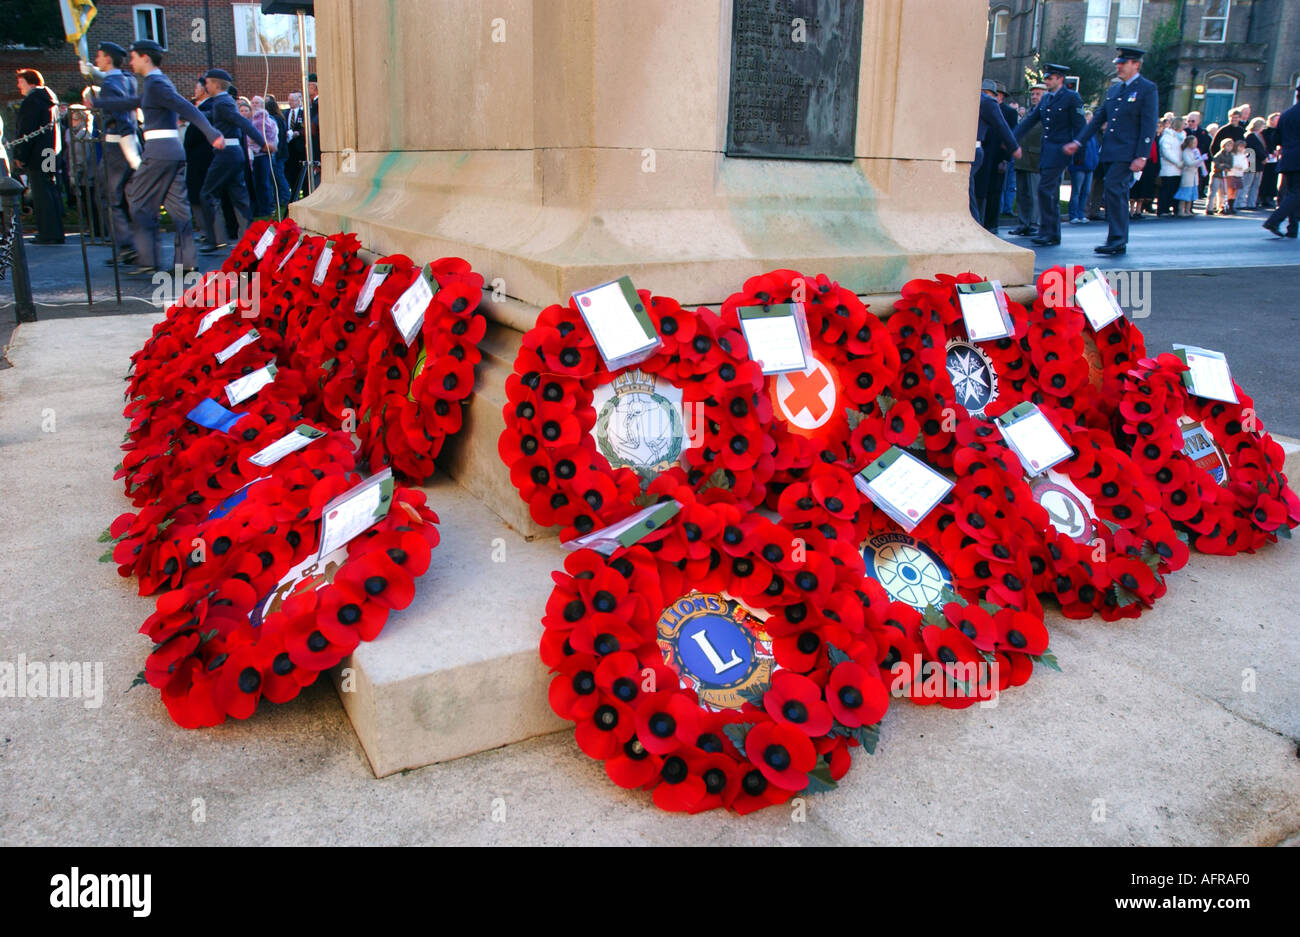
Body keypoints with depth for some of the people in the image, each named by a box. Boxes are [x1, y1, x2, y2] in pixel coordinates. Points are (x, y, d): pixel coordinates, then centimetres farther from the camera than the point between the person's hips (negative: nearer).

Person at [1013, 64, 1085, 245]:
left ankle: (1047, 233, -13)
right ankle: (1054, 235, 16)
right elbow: (1029, 120, 12)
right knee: (1051, 193, 10)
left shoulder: (1071, 98, -5)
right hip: (1045, 149, 8)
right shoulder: (1045, 98, 15)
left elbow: (1080, 126, -6)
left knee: (1045, 189, -16)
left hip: (1060, 149, -8)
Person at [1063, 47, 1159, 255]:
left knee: (1114, 191, -17)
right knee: (1117, 195, 9)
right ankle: (1120, 242, 15)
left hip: (1128, 153, -7)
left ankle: (1116, 239, -14)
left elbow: (1149, 126, -10)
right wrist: (1078, 142, 11)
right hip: (1110, 152, 8)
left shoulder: (1147, 89, -4)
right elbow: (1098, 118, 20)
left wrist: (1141, 156, -17)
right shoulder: (1114, 89, 18)